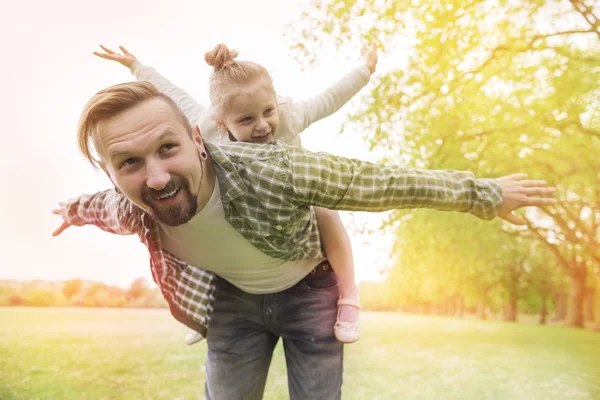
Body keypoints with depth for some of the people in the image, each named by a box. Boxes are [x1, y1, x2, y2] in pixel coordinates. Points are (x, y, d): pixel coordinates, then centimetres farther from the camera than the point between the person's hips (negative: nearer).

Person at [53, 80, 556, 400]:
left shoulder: (273, 172, -41)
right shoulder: (126, 211, -26)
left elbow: (392, 183, -29)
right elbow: (102, 204, 3)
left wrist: (486, 194, -17)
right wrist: (75, 209, 27)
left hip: (308, 293, -2)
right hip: (234, 299, 3)